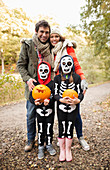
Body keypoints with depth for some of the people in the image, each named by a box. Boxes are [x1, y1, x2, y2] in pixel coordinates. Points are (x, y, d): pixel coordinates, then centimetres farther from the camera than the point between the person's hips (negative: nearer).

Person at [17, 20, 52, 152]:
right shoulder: (28, 45, -1)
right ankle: (30, 140, 31)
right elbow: (21, 64, -2)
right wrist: (27, 79, -15)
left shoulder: (51, 46, 5)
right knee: (31, 115, 8)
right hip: (33, 85, -1)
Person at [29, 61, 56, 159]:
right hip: (40, 110, 1)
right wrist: (34, 101, -25)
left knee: (49, 128, 10)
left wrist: (49, 101, -32)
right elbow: (31, 95, -5)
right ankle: (41, 147, 26)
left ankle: (49, 145, 31)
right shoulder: (35, 83, 1)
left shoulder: (52, 83, -5)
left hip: (50, 110, -1)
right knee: (41, 129, 10)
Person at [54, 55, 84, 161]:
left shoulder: (76, 77, 2)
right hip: (61, 108, 0)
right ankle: (62, 150, 26)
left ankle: (68, 150, 27)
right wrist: (61, 100, -21)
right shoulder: (57, 78, 2)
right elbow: (55, 93, -2)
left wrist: (78, 100, -21)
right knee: (62, 130, 6)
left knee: (70, 129, 6)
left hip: (73, 108, 0)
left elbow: (80, 92, 0)